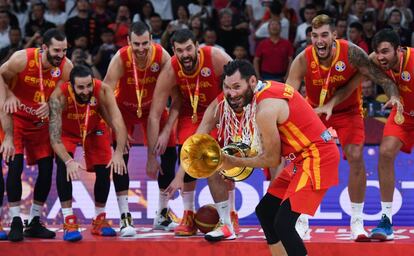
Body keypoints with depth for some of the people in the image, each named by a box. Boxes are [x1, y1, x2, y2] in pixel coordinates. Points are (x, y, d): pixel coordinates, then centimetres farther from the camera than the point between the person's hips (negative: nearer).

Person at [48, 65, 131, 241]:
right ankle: (69, 222, -17)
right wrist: (69, 161, -56)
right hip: (67, 132, -2)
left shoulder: (102, 90, -35)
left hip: (95, 129, 2)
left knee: (105, 169, -4)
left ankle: (99, 220, 17)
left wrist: (118, 153, -53)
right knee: (63, 166, -25)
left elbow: (118, 122, -39)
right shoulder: (59, 97, -40)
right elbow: (55, 137, -41)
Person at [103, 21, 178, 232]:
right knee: (120, 158, -14)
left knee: (169, 154, -2)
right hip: (124, 107, -2)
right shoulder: (120, 59, -30)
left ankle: (162, 214, 12)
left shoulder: (162, 56, -26)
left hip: (153, 106, 2)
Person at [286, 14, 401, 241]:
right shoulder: (303, 60, -25)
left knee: (356, 157, -17)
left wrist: (394, 96, -46)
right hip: (314, 111, 1)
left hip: (347, 111, -1)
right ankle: (301, 221, 6)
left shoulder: (351, 53, -27)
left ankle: (357, 222, -4)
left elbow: (383, 78, -24)